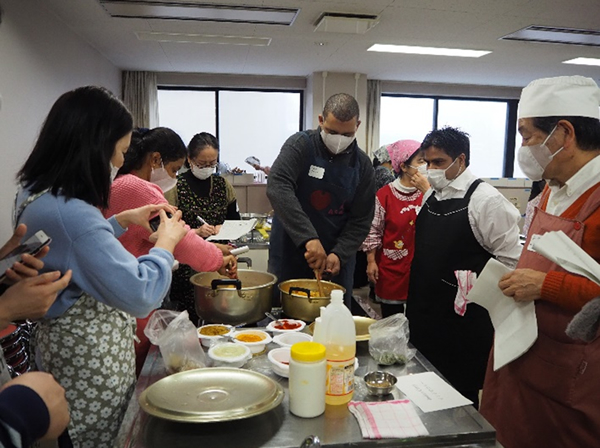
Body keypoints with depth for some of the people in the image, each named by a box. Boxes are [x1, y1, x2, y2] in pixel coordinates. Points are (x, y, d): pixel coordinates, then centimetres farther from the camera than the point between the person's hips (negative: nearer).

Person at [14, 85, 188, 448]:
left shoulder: (35, 192, 1)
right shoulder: (70, 212, -31)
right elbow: (139, 295, -32)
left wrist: (121, 221, 9)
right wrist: (165, 243, -16)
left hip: (61, 338, 10)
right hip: (90, 357, -9)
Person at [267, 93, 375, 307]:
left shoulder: (362, 164, -2)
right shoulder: (300, 145, -12)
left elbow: (362, 220, -1)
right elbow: (277, 187, -28)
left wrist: (339, 254, -17)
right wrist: (309, 238, -36)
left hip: (336, 260, 2)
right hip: (290, 255, -2)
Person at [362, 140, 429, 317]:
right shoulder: (385, 194, -7)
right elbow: (374, 230, -3)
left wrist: (427, 191, -16)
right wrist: (371, 261, -5)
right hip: (391, 265, -2)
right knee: (391, 320, 9)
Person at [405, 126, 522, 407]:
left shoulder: (486, 200, -14)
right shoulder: (430, 196, 9)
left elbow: (510, 262, -13)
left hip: (463, 320, -7)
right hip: (424, 316, 7)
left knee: (460, 395, 8)